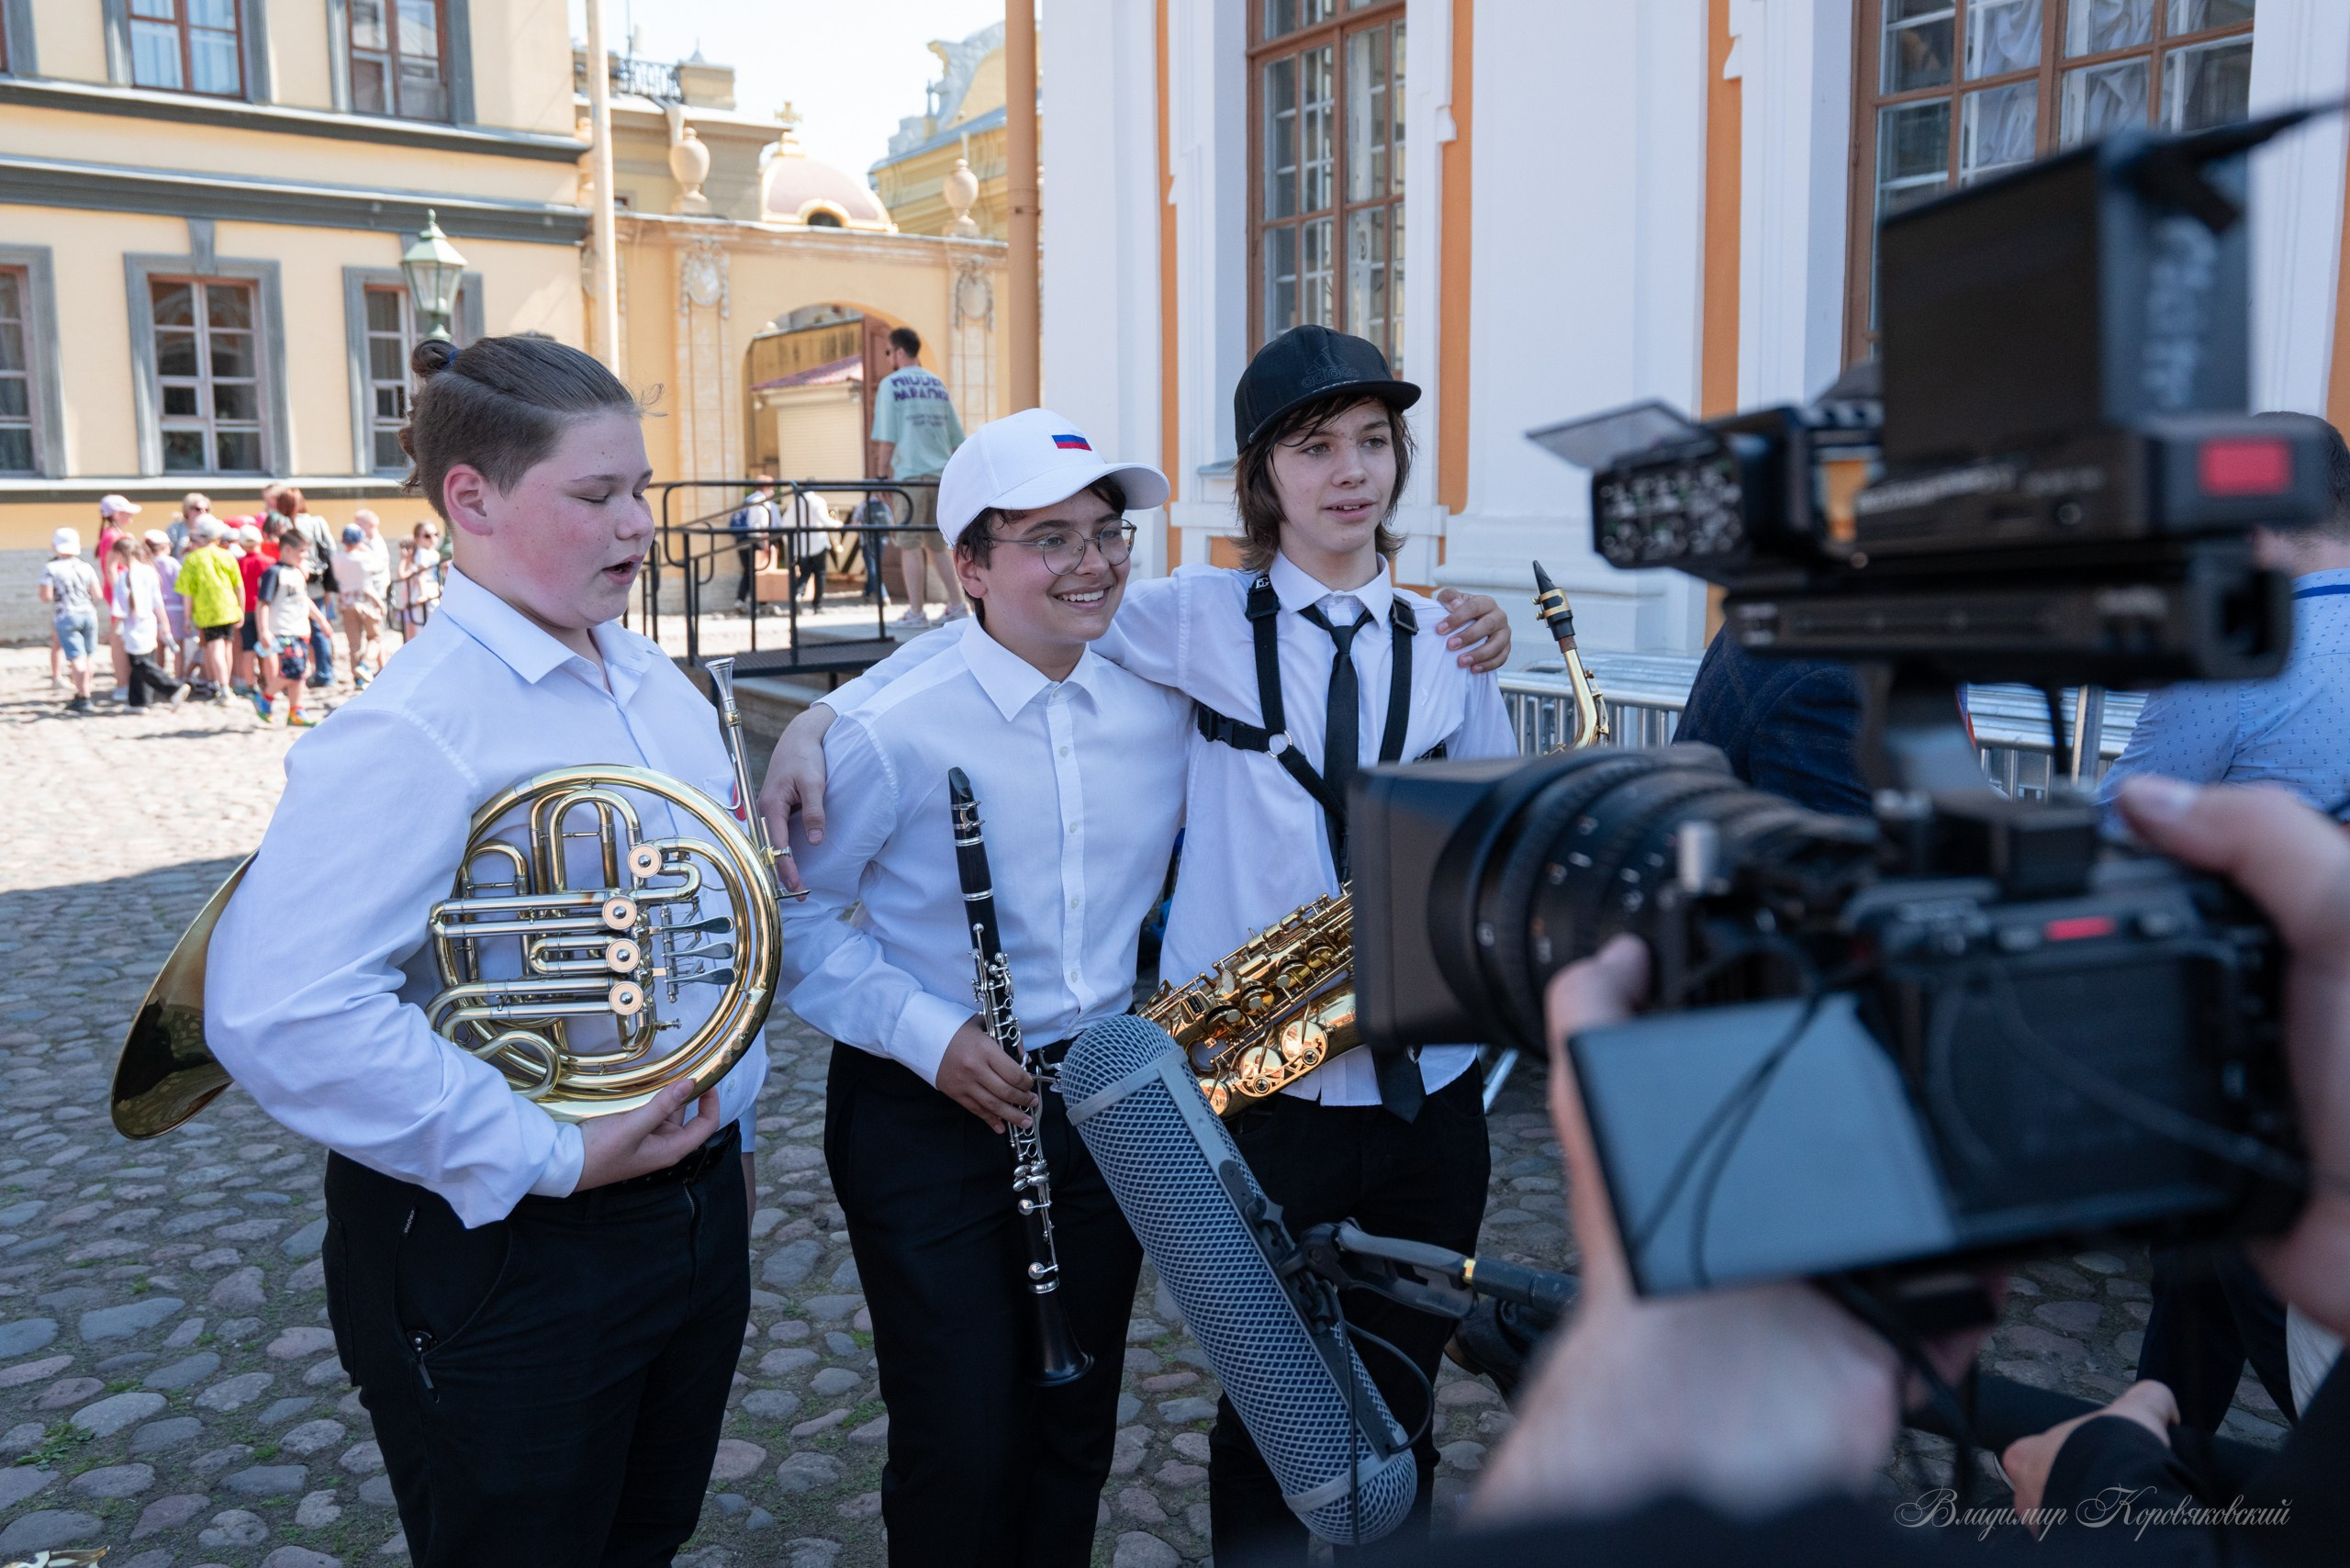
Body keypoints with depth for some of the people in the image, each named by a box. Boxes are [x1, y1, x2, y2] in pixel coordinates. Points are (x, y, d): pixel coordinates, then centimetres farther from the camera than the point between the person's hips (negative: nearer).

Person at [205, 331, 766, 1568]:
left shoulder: (657, 685, 5)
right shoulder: (415, 730, -21)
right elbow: (280, 1014, -32)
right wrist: (548, 1158, -26)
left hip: (695, 1210, 8)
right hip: (503, 1252, -7)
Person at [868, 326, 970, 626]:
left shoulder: (890, 384, -2)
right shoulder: (938, 385, 14)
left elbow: (886, 439, -9)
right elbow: (957, 438, 15)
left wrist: (881, 476, -4)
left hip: (909, 476, -5)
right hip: (941, 476, 5)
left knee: (910, 545, -1)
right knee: (936, 545, 13)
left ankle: (916, 612, -1)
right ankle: (957, 605, 9)